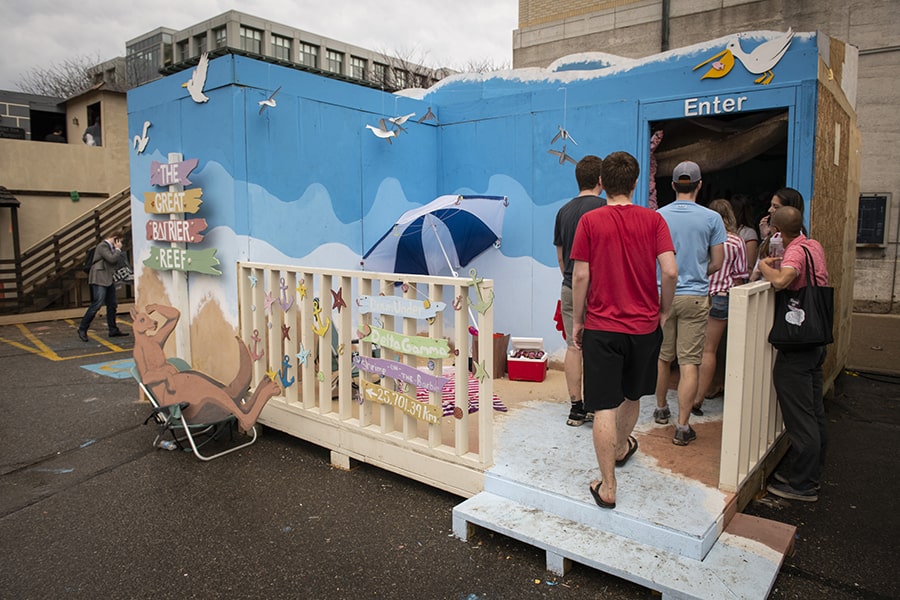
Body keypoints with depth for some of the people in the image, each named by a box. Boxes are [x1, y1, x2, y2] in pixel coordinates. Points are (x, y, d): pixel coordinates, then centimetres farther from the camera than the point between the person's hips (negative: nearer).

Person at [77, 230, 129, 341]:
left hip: (109, 280, 10)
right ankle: (82, 329, -2)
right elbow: (112, 259, -22)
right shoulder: (102, 246, -11)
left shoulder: (111, 247, 17)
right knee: (97, 304, -12)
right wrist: (118, 249, -9)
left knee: (112, 305, 8)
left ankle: (113, 330, 13)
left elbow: (116, 262, 21)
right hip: (99, 280, -10)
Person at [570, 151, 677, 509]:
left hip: (601, 326, -3)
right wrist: (664, 310, 7)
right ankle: (621, 447, 48)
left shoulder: (590, 221, -6)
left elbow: (580, 276, -8)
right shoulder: (653, 220, -2)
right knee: (632, 395, 24)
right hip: (644, 325, 3)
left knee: (604, 407, 0)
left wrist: (577, 321, 2)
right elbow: (670, 271, -9)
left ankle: (607, 487, 3)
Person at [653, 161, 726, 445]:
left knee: (662, 357, 17)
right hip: (694, 297, -2)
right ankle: (682, 427, 1)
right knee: (689, 362, 0)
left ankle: (661, 409, 34)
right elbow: (717, 263, -1)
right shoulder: (712, 218, -6)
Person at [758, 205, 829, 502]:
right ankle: (811, 473, 29)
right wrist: (777, 263, 14)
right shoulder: (814, 246, 9)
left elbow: (780, 281, -36)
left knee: (799, 416, -2)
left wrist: (764, 265, -18)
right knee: (814, 412, 17)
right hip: (817, 340, 9)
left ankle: (802, 485, 7)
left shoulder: (796, 252, -17)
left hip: (797, 344, -9)